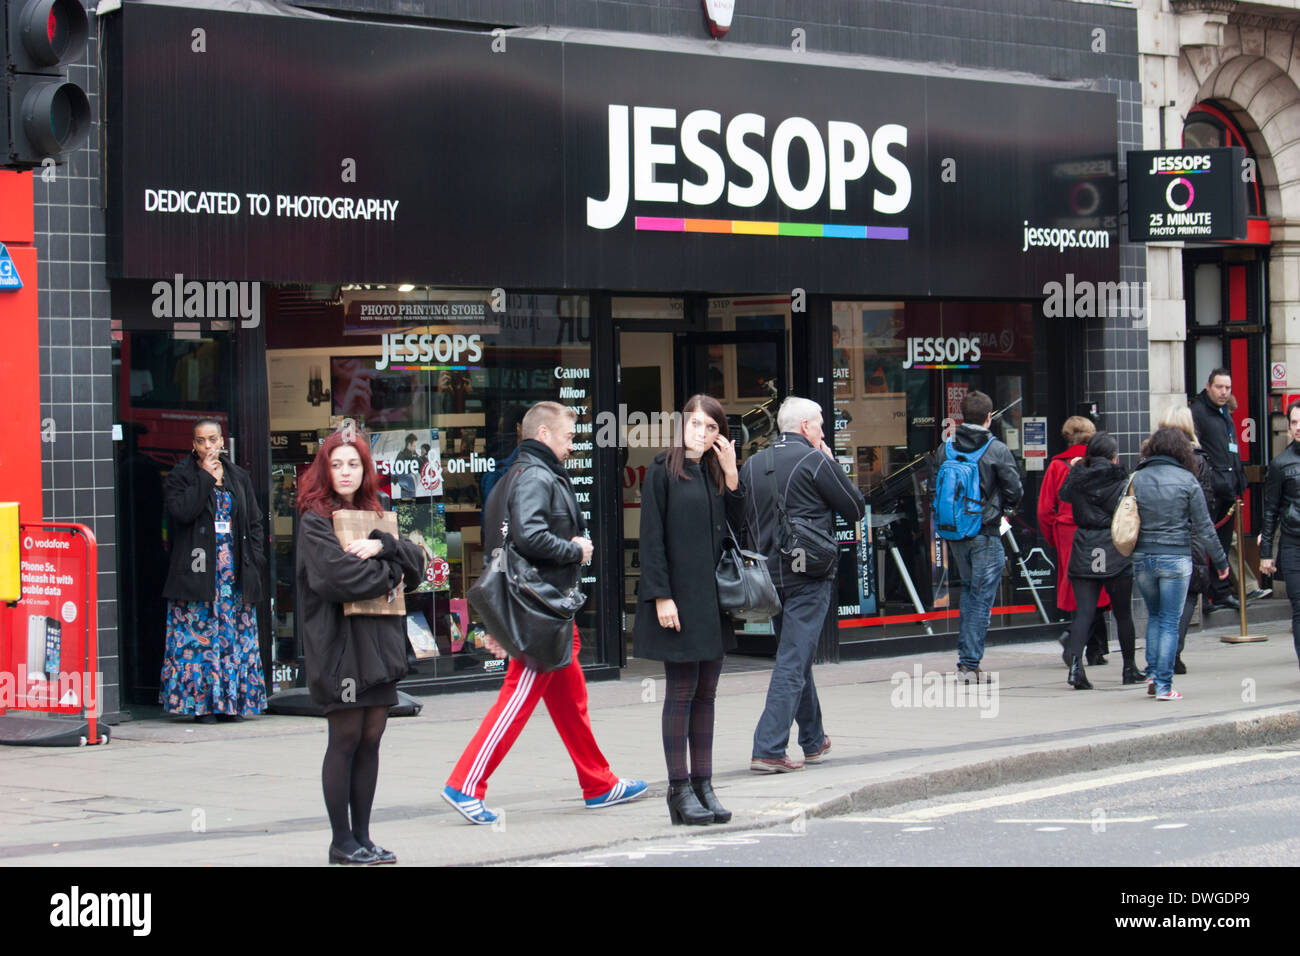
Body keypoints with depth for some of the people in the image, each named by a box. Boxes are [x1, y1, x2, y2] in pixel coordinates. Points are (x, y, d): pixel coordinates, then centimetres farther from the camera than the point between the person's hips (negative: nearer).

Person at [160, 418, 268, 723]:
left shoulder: (238, 477, 15)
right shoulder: (181, 477, 3)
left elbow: (255, 523, 15)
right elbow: (181, 511, -16)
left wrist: (255, 563, 4)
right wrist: (206, 477, -11)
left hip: (235, 572, 4)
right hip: (198, 570, -4)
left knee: (236, 637, 2)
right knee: (199, 635, -6)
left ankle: (233, 701, 6)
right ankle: (201, 702, -3)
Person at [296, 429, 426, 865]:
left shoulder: (373, 516, 18)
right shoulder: (315, 521, -3)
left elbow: (416, 562, 6)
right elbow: (336, 574, -19)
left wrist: (382, 544, -12)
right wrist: (389, 573, -7)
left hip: (379, 644, 6)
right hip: (341, 644, -6)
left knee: (371, 739, 7)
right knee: (346, 739, -3)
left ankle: (362, 836, 13)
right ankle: (341, 841, 3)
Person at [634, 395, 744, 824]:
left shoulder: (715, 473, 13)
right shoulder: (663, 472, -5)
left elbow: (735, 527, 7)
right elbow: (652, 538, -9)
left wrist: (731, 474, -1)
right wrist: (661, 596, -15)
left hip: (714, 596, 6)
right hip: (679, 596, -6)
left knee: (706, 693, 8)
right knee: (681, 692, -3)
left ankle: (703, 784, 11)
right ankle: (680, 789, 1)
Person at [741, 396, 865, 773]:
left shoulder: (753, 465, 9)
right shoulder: (816, 461, -9)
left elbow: (745, 520, 13)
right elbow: (855, 509, -1)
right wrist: (832, 465, 8)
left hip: (770, 572, 7)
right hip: (808, 573, -7)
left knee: (796, 657, 19)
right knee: (793, 661, -7)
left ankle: (813, 741, 31)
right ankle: (768, 749, -14)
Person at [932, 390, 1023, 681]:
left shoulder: (944, 449, 2)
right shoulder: (998, 450, -11)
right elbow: (1014, 492, -9)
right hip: (985, 534, -5)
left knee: (968, 589, 22)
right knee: (982, 598, 1)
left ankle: (965, 653, 19)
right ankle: (970, 663, -1)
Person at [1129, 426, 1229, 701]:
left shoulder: (1136, 479, 1)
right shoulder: (1186, 480, -7)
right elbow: (1203, 526, -4)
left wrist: (1131, 555, 17)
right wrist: (1220, 560, 6)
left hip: (1143, 556, 3)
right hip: (1176, 557, -3)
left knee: (1154, 616, 21)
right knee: (1170, 622, 2)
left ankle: (1152, 674, 11)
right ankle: (1164, 686, 0)